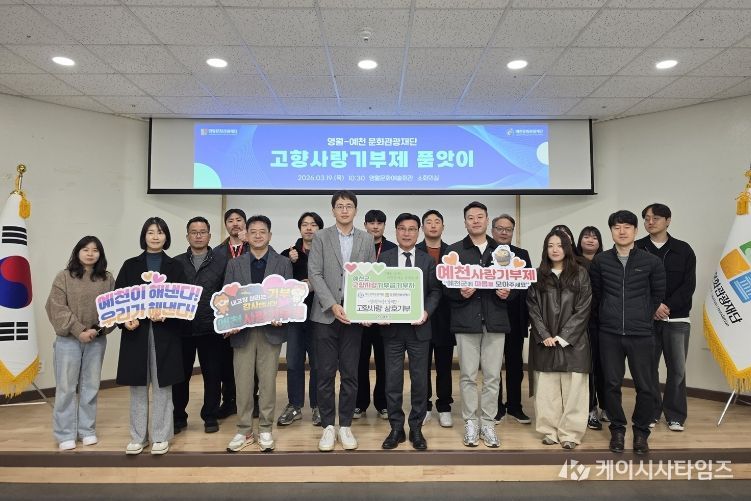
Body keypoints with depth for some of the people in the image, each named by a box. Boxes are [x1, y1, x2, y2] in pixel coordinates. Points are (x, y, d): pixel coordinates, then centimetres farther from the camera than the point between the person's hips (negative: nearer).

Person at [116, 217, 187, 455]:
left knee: (161, 385, 4)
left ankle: (161, 436, 15)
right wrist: (125, 319, -14)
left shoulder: (175, 266, 7)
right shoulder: (130, 265, 8)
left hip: (165, 332, -1)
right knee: (138, 385, 7)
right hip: (136, 331, 1)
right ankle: (138, 437, 20)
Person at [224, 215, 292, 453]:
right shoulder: (234, 264, 10)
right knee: (243, 382, 5)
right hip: (242, 331, 1)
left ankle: (265, 430, 17)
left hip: (270, 330, -1)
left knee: (268, 381, 5)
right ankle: (244, 431, 17)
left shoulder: (283, 263, 6)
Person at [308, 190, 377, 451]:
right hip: (325, 315, -1)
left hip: (354, 315, 1)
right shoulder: (321, 237, 2)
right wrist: (332, 305, -15)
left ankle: (345, 426, 18)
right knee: (326, 373, 4)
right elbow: (315, 274, -5)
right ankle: (328, 426, 17)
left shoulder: (367, 240, 7)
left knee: (350, 373, 6)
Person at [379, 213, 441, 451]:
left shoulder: (428, 260, 6)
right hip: (392, 327, 0)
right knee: (393, 380, 6)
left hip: (418, 327, 0)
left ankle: (416, 428, 20)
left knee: (420, 379, 7)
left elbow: (435, 291, 3)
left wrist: (427, 311, -13)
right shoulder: (384, 258, 5)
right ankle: (396, 428, 19)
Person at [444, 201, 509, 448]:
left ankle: (488, 423, 17)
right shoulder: (454, 250, 5)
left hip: (495, 320, 2)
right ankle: (470, 422, 16)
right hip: (465, 320, -1)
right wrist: (460, 293, -17)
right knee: (468, 375, 4)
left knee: (492, 375, 5)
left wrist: (507, 293, -8)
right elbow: (445, 286, 2)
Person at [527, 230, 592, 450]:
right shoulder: (538, 276, 7)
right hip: (544, 342, 1)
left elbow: (583, 309, -3)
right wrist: (544, 335, -7)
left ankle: (569, 433, 9)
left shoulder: (580, 274, 3)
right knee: (546, 389, 4)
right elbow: (533, 308, 4)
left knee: (572, 389, 0)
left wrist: (563, 337, -9)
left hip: (572, 341, -1)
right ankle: (550, 430, 14)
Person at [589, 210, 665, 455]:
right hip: (609, 334, 1)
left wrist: (644, 317, 8)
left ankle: (641, 432, 23)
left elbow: (658, 294, 9)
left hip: (641, 334, -1)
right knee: (612, 384, 7)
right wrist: (608, 317, 10)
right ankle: (617, 430, 24)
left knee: (645, 386, 4)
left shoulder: (651, 262, 0)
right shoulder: (600, 261, 2)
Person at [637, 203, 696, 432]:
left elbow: (688, 286, -1)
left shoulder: (683, 250, 5)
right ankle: (651, 412, 18)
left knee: (677, 368, 3)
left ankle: (675, 415, 16)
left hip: (677, 319, 0)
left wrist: (668, 306, -13)